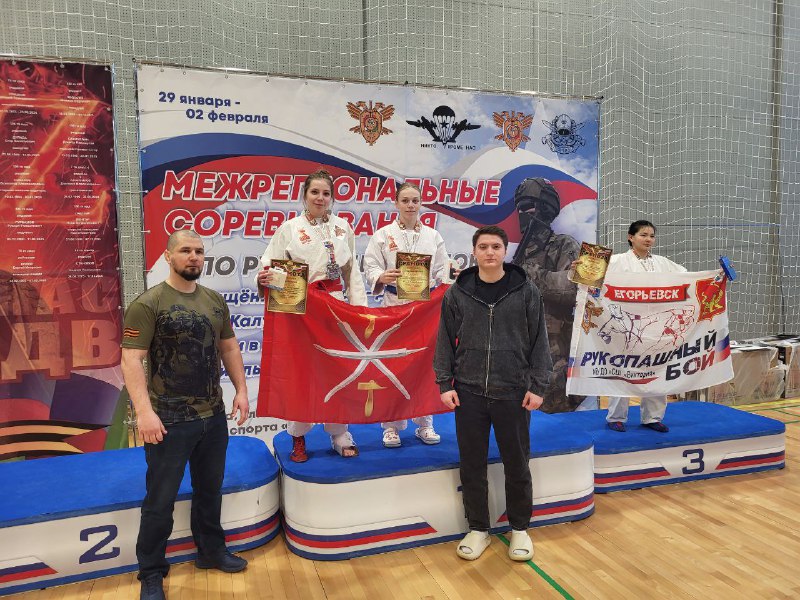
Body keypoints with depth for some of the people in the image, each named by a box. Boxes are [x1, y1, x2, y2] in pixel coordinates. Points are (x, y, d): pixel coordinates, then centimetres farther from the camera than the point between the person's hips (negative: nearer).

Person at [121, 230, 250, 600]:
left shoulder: (215, 301, 6)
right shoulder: (148, 304, -13)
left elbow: (229, 348, 14)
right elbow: (131, 360, -18)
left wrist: (241, 389, 7)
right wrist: (144, 411, -25)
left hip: (214, 416, 6)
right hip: (169, 420, -6)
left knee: (210, 489, 20)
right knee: (160, 499, 8)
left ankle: (211, 551, 40)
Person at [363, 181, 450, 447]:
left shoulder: (433, 236, 11)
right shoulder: (383, 235, 5)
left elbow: (442, 272, 7)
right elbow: (370, 268, -1)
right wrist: (382, 277, -22)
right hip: (394, 305, -2)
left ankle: (424, 424, 19)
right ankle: (392, 425, 12)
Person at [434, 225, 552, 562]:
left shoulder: (525, 291, 0)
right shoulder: (457, 293, 2)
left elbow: (539, 341, 1)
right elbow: (446, 341, 5)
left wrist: (537, 386, -4)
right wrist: (445, 384, 0)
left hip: (513, 393, -1)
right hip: (468, 393, 1)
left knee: (517, 464, 10)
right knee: (472, 465, 10)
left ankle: (520, 528, 30)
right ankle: (478, 529, 27)